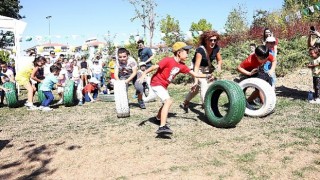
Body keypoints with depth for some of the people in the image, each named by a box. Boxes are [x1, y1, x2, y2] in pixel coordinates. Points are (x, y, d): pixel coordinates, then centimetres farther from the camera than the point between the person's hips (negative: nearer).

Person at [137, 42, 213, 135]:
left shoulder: (182, 66, 1)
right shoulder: (168, 60, -21)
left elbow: (194, 74, 6)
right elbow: (154, 67, -23)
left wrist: (206, 76, -2)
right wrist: (144, 74, -28)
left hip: (164, 85, 9)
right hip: (156, 83, -9)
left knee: (167, 102, 27)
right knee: (168, 101, -25)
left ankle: (158, 118, 53)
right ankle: (162, 127, -31)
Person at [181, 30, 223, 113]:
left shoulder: (216, 48, -16)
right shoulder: (200, 50, -33)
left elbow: (219, 60, -1)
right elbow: (197, 66, -40)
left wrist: (218, 67, -24)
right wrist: (196, 80, -49)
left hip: (208, 68, 6)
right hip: (199, 69, -6)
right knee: (203, 84, -25)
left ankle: (185, 104, 29)